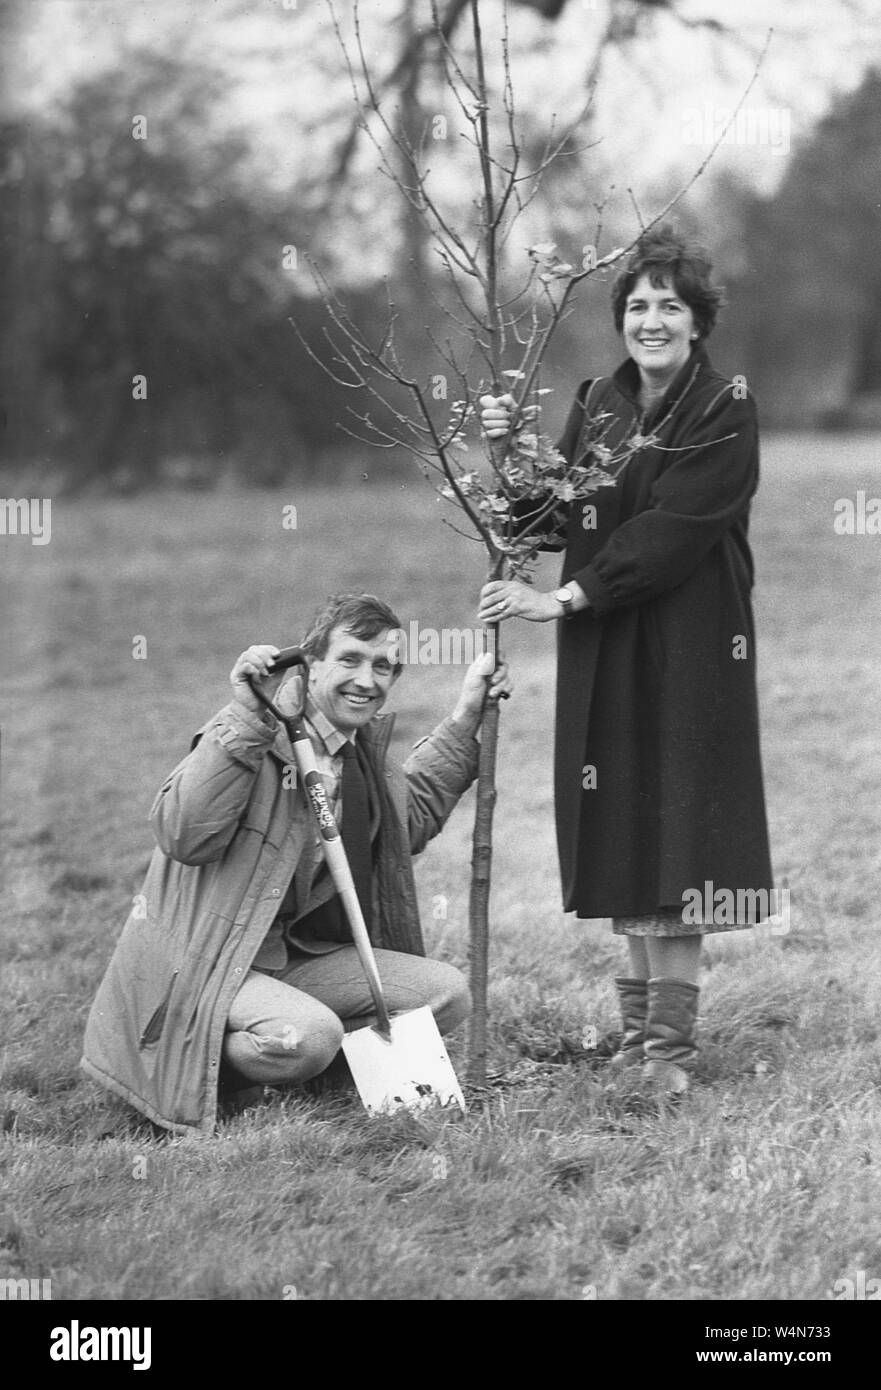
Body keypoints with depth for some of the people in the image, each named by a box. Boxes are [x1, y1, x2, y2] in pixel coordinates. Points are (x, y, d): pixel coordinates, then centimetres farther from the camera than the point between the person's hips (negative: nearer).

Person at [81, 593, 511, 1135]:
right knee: (308, 1036, -34)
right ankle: (195, 1063, -4)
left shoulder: (365, 743, 10)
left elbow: (410, 819, 28)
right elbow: (184, 835, -29)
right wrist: (250, 723, -34)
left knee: (447, 994, -3)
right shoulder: (255, 732, -15)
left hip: (296, 955, 9)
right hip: (207, 964, -9)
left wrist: (466, 719, 20)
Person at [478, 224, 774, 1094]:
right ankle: (638, 1022, 16)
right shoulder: (597, 404, 10)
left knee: (677, 829, -5)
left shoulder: (724, 414, -8)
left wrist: (564, 599, -20)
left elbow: (670, 529, -17)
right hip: (603, 656, 5)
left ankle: (671, 1041, -2)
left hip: (688, 649, -5)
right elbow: (562, 522, 8)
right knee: (619, 832, 8)